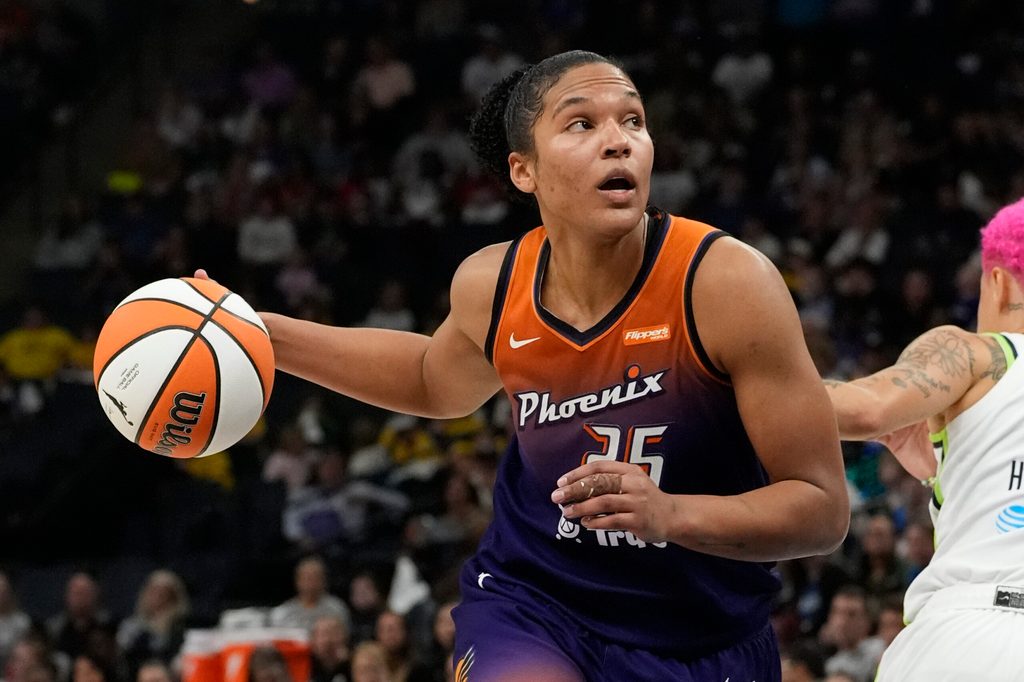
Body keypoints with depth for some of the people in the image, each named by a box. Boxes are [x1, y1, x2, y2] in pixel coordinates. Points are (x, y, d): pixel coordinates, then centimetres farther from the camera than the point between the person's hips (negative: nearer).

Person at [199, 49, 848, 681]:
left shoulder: (726, 282, -20)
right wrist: (261, 335, 12)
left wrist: (667, 514, -35)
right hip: (532, 600, 1)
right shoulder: (493, 285, -7)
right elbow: (436, 381, 20)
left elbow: (824, 509, -18)